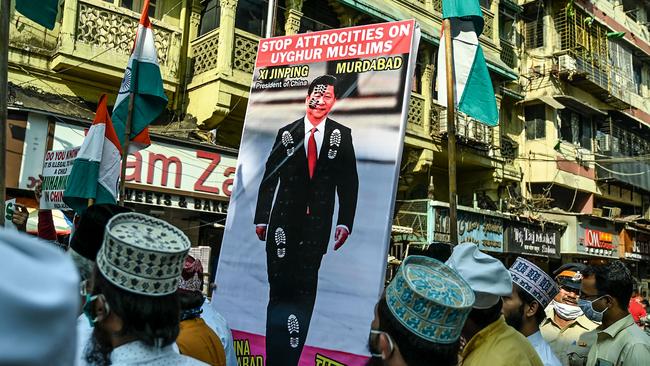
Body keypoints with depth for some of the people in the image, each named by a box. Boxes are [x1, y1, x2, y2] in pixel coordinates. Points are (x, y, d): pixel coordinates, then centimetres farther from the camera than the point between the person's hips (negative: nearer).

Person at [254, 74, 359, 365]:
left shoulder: (342, 135, 5)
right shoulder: (287, 133, 6)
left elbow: (349, 182, 4)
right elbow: (269, 179, 6)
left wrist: (345, 223, -2)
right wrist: (261, 218, 3)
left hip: (318, 221, 0)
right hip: (284, 218, 0)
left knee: (306, 287, 3)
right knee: (279, 284, 1)